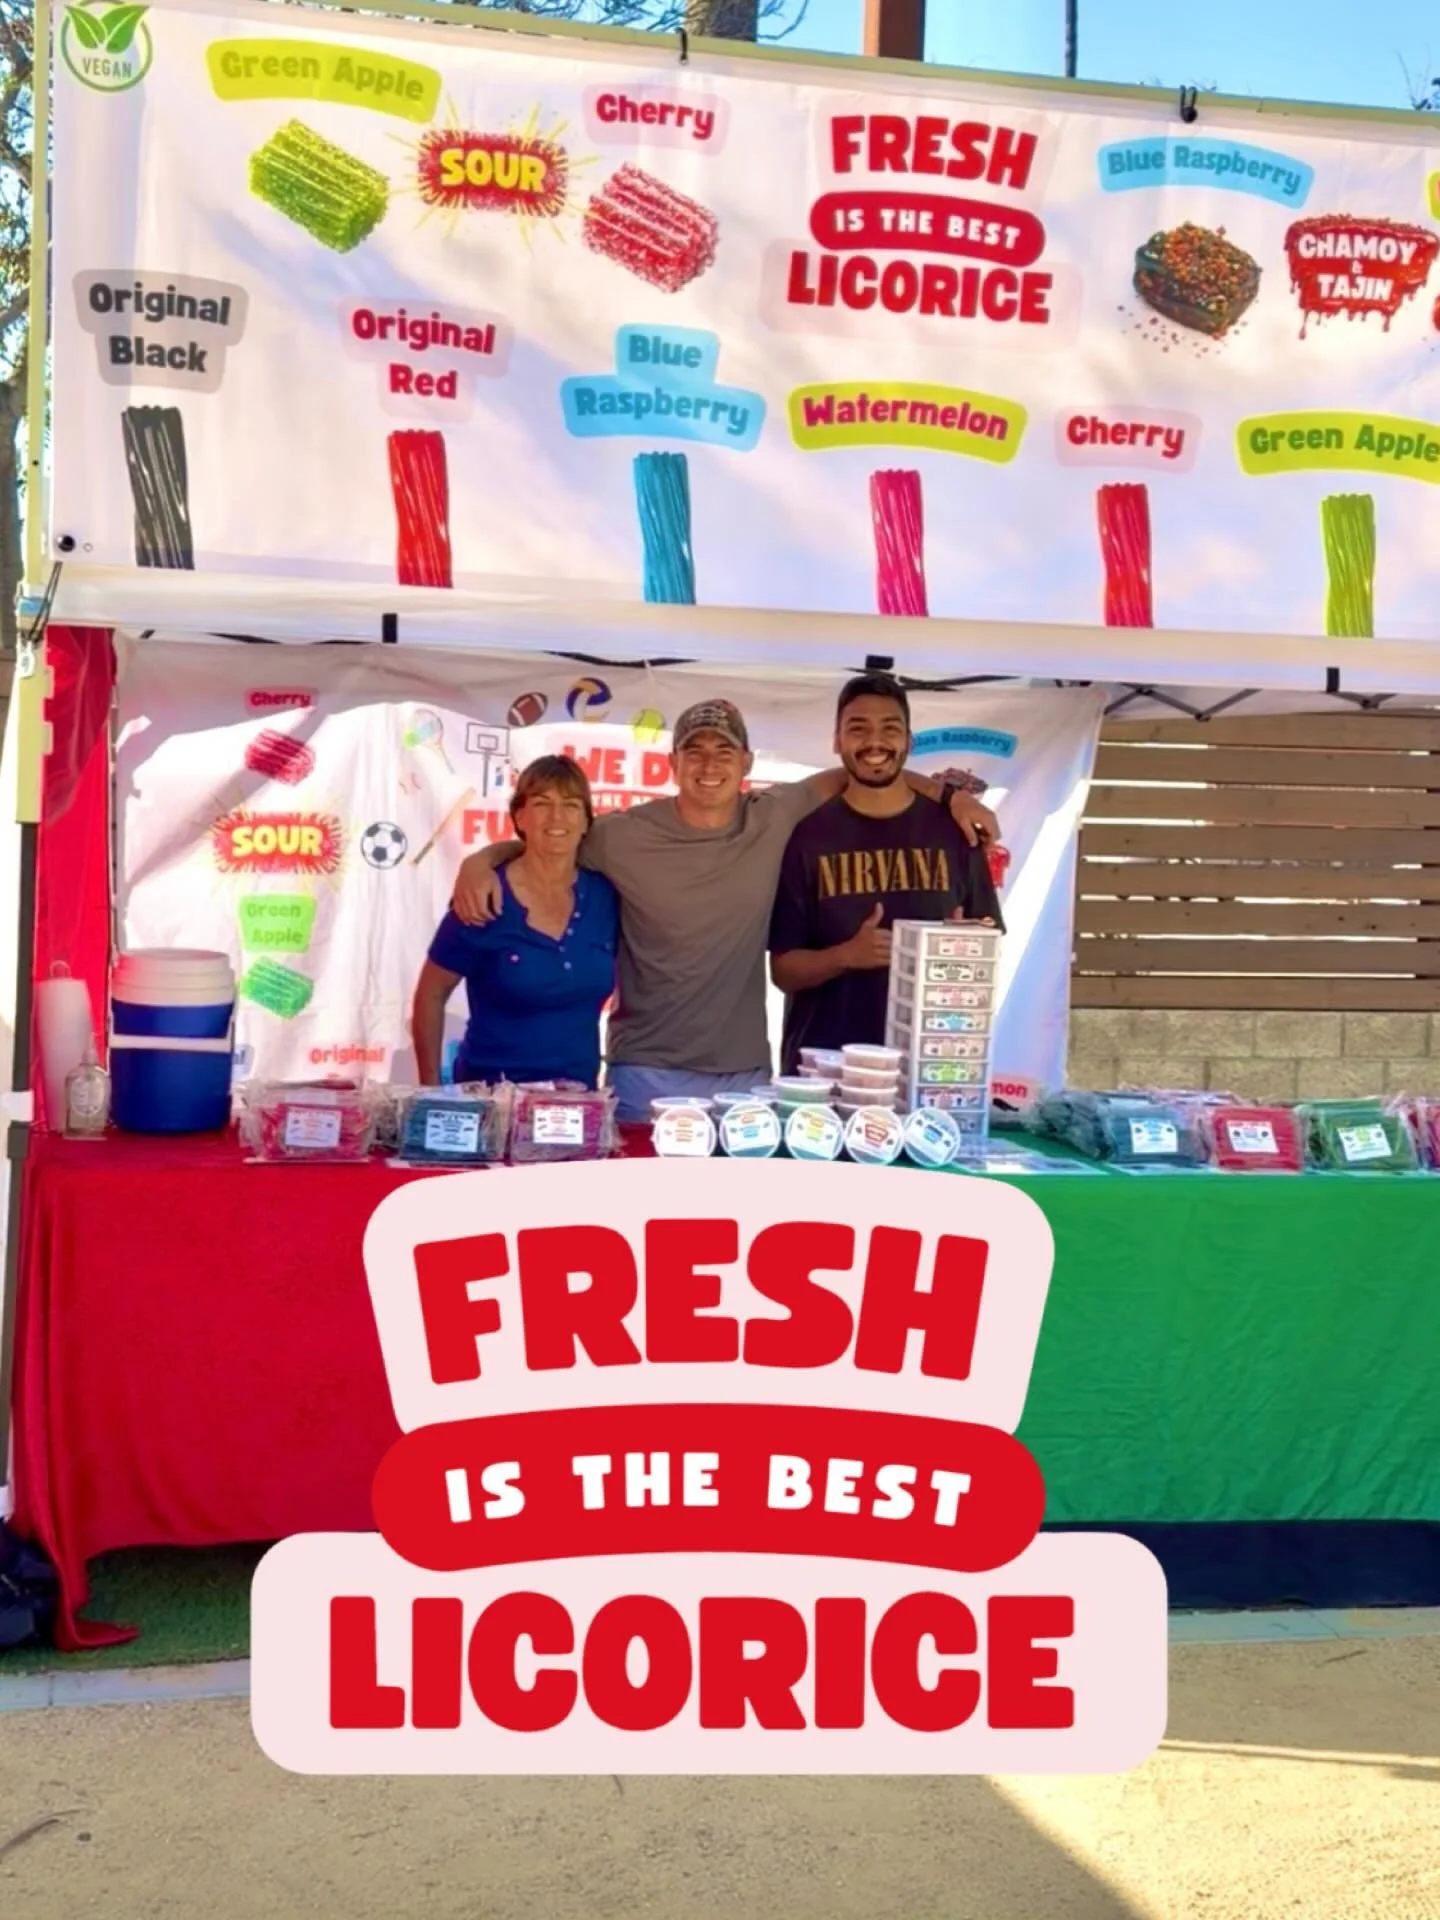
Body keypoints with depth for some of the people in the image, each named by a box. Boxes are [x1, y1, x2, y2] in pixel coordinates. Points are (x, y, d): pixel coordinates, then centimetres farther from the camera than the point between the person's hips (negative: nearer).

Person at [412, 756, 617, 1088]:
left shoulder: (604, 895, -1)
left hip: (578, 1093, 4)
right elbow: (430, 996, -3)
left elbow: (627, 986, 12)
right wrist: (431, 1089, -5)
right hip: (491, 1092, -3)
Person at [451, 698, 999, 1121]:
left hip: (746, 1072, 3)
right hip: (649, 1072, -3)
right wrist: (481, 861, -14)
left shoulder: (774, 819, 1)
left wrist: (951, 796, 6)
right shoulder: (625, 836, -6)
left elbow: (850, 775, 14)